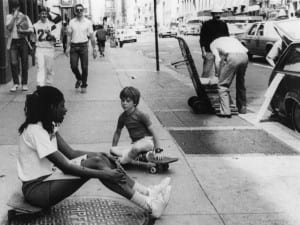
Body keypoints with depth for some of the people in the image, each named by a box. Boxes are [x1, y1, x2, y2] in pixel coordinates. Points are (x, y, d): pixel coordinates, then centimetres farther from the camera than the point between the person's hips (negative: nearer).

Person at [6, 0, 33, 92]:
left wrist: (23, 31, -14)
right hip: (13, 42, 0)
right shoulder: (9, 16, 8)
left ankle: (24, 84, 9)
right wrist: (14, 17, -11)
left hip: (23, 41, 0)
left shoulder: (24, 17, 8)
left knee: (24, 64, 1)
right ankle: (16, 83, -1)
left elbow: (31, 29, 3)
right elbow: (9, 27, -9)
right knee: (13, 63, -10)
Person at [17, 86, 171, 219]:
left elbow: (70, 153, 7)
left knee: (98, 158, -9)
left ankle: (147, 193, -8)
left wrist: (100, 155, -7)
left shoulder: (48, 126, 9)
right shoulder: (35, 131, -21)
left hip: (48, 177, 9)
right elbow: (65, 167, -25)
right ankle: (148, 205, -21)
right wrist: (103, 174, -25)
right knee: (95, 163, -23)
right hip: (36, 189, -9)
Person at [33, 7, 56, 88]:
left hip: (49, 49, 0)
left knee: (49, 68, 7)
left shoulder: (51, 25, 2)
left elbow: (55, 39, -4)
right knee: (40, 67, -13)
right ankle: (40, 84, -19)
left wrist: (49, 33, -21)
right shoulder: (36, 25, 7)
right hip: (39, 49, 0)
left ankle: (49, 84, 22)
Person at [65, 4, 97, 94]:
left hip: (83, 46, -1)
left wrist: (94, 49, 0)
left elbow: (91, 37, 3)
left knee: (84, 67, -1)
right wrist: (68, 47, -1)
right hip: (74, 46, 1)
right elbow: (69, 36, 8)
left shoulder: (88, 22, 2)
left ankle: (84, 85, 13)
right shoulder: (72, 22, 6)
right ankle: (79, 79, 26)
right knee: (73, 66, -3)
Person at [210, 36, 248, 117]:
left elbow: (218, 59, 6)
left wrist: (218, 73, 17)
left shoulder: (213, 44, 23)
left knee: (223, 85, 4)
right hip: (244, 56, 6)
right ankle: (242, 108, 32)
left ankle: (225, 111, -5)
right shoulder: (231, 38, 40)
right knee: (240, 83, 25)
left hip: (233, 57, -6)